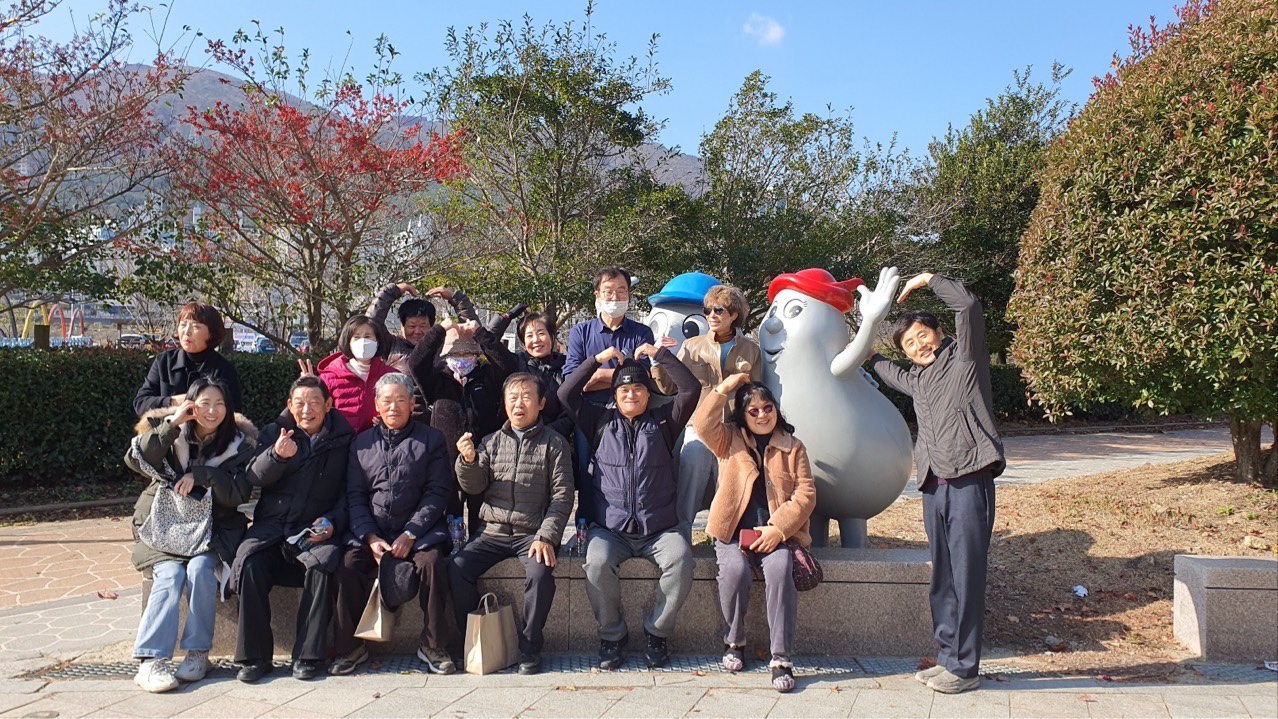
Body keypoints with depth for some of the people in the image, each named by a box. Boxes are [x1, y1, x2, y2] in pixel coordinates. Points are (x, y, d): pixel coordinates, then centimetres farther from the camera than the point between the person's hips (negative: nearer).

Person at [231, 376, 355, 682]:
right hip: (271, 526, 2)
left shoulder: (343, 439, 9)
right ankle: (255, 656, -14)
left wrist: (333, 522, -10)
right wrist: (277, 455, -26)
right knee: (248, 565, -27)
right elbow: (255, 477, -4)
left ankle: (308, 655, -20)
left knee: (323, 564, -32)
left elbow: (349, 493, 9)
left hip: (315, 531, -1)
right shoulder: (275, 432, 11)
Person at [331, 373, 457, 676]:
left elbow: (438, 492, -1)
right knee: (347, 565, -24)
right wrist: (370, 537, -9)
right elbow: (354, 495, 7)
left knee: (432, 562, -29)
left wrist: (410, 534, -12)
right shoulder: (362, 443, 15)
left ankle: (432, 646, -13)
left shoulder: (430, 439, 8)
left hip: (419, 529, -2)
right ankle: (350, 647, -7)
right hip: (370, 532, 2)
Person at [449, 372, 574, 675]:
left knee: (540, 573, -31)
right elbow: (474, 487, 5)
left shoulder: (554, 443, 5)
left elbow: (562, 496, -2)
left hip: (533, 533, -3)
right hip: (494, 533, 3)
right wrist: (468, 461, -16)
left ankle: (530, 649, -11)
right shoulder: (492, 442, 14)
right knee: (457, 568, -20)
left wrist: (546, 537, -14)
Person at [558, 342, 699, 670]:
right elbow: (566, 394, 7)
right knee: (597, 563, -32)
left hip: (659, 529, 0)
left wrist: (660, 354, 3)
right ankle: (611, 634, -7)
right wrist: (598, 359, 5)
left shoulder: (662, 421, 13)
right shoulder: (601, 422, 15)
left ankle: (656, 631, -5)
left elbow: (692, 388, 2)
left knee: (681, 561, -29)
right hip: (610, 529, 0)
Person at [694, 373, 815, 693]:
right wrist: (725, 387, -8)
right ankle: (734, 641, -3)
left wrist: (778, 529, -11)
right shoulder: (729, 440, 13)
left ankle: (781, 659, -23)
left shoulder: (792, 447, 12)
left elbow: (806, 494, 2)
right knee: (735, 570, -30)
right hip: (734, 532, 0)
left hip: (775, 532, 0)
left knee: (780, 570, -31)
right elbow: (703, 424, -8)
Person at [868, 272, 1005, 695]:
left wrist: (928, 280, -3)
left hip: (969, 483, -7)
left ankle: (965, 668, 3)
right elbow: (893, 375, 44)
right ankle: (947, 658, 19)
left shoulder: (964, 358, 2)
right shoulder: (917, 380, 20)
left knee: (967, 578, -4)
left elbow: (968, 306, -12)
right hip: (934, 488, 7)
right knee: (942, 580, 10)